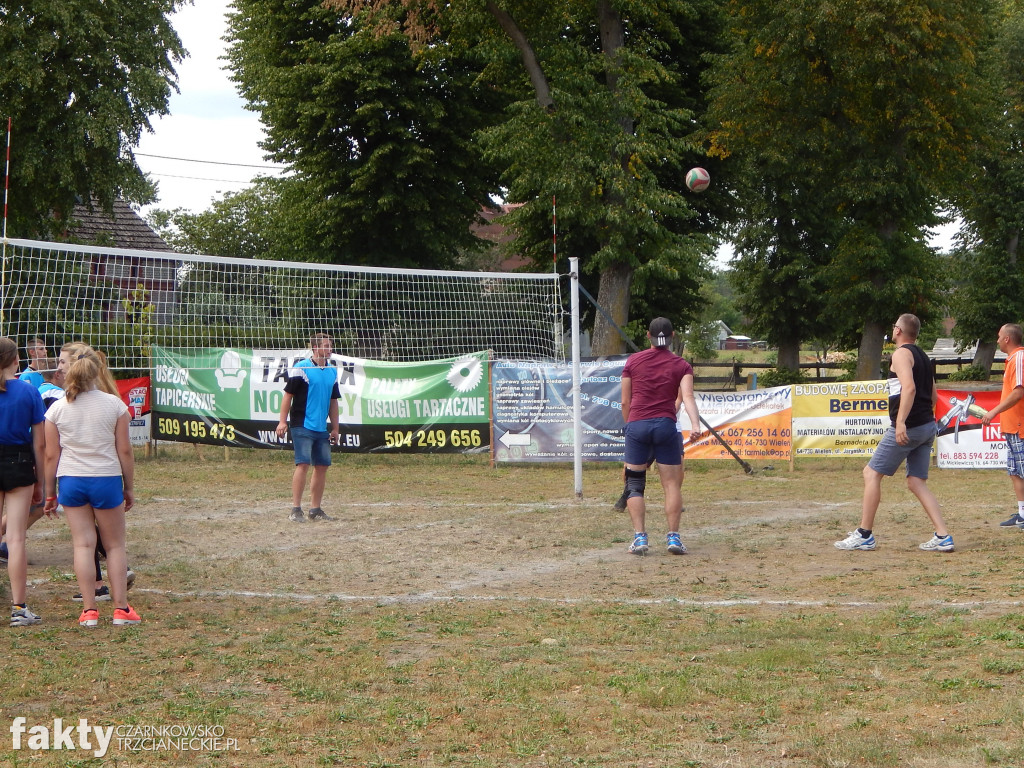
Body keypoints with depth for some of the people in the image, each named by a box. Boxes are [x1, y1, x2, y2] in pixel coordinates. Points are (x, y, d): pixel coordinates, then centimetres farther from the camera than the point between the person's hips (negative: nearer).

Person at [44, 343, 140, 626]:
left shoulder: (57, 409, -3)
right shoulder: (114, 404, -4)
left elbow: (51, 456, 0)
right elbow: (125, 451, -2)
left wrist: (50, 492, 11)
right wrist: (129, 487, 9)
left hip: (70, 481, 1)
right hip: (106, 480, -1)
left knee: (83, 544, 5)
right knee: (115, 545, 10)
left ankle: (89, 610, 3)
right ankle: (121, 608, 9)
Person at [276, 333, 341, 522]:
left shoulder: (332, 371, 13)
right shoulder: (300, 368, -6)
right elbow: (288, 395, -5)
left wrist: (335, 428, 18)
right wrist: (282, 421, -11)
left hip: (322, 428, 7)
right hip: (302, 426, -7)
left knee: (322, 466, 6)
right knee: (303, 464, -12)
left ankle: (315, 509, 15)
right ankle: (296, 510, -8)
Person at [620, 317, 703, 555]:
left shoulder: (633, 361, 10)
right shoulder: (681, 365, 6)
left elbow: (625, 402, 10)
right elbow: (687, 397, -11)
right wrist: (696, 426, -21)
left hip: (636, 425, 1)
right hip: (665, 425, -1)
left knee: (635, 484, 7)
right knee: (672, 484, 6)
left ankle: (640, 537, -3)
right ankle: (673, 536, 0)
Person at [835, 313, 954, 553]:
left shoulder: (901, 353, -8)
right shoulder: (922, 356, 19)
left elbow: (909, 387, -23)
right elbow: (933, 395, 23)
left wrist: (901, 422, -28)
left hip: (907, 427, -9)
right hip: (927, 425, 9)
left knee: (871, 473, 0)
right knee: (917, 483, 10)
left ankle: (864, 535, 1)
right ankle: (943, 537, 0)